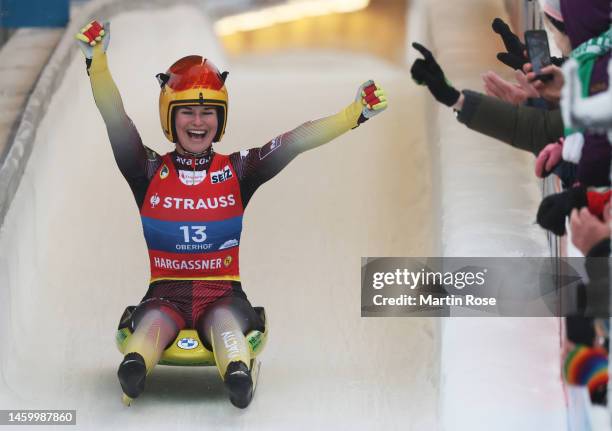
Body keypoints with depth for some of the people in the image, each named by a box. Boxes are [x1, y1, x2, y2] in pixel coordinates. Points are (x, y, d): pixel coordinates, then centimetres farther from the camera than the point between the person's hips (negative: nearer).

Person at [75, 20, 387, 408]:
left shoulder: (237, 171, 8)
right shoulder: (150, 171, 6)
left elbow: (298, 139, 2)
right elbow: (114, 115, -3)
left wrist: (357, 112, -4)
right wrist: (97, 57, -12)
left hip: (223, 292, 0)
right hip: (167, 292, 0)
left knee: (224, 322, -33)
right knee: (154, 322, -33)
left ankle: (238, 374, -62)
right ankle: (134, 366, -62)